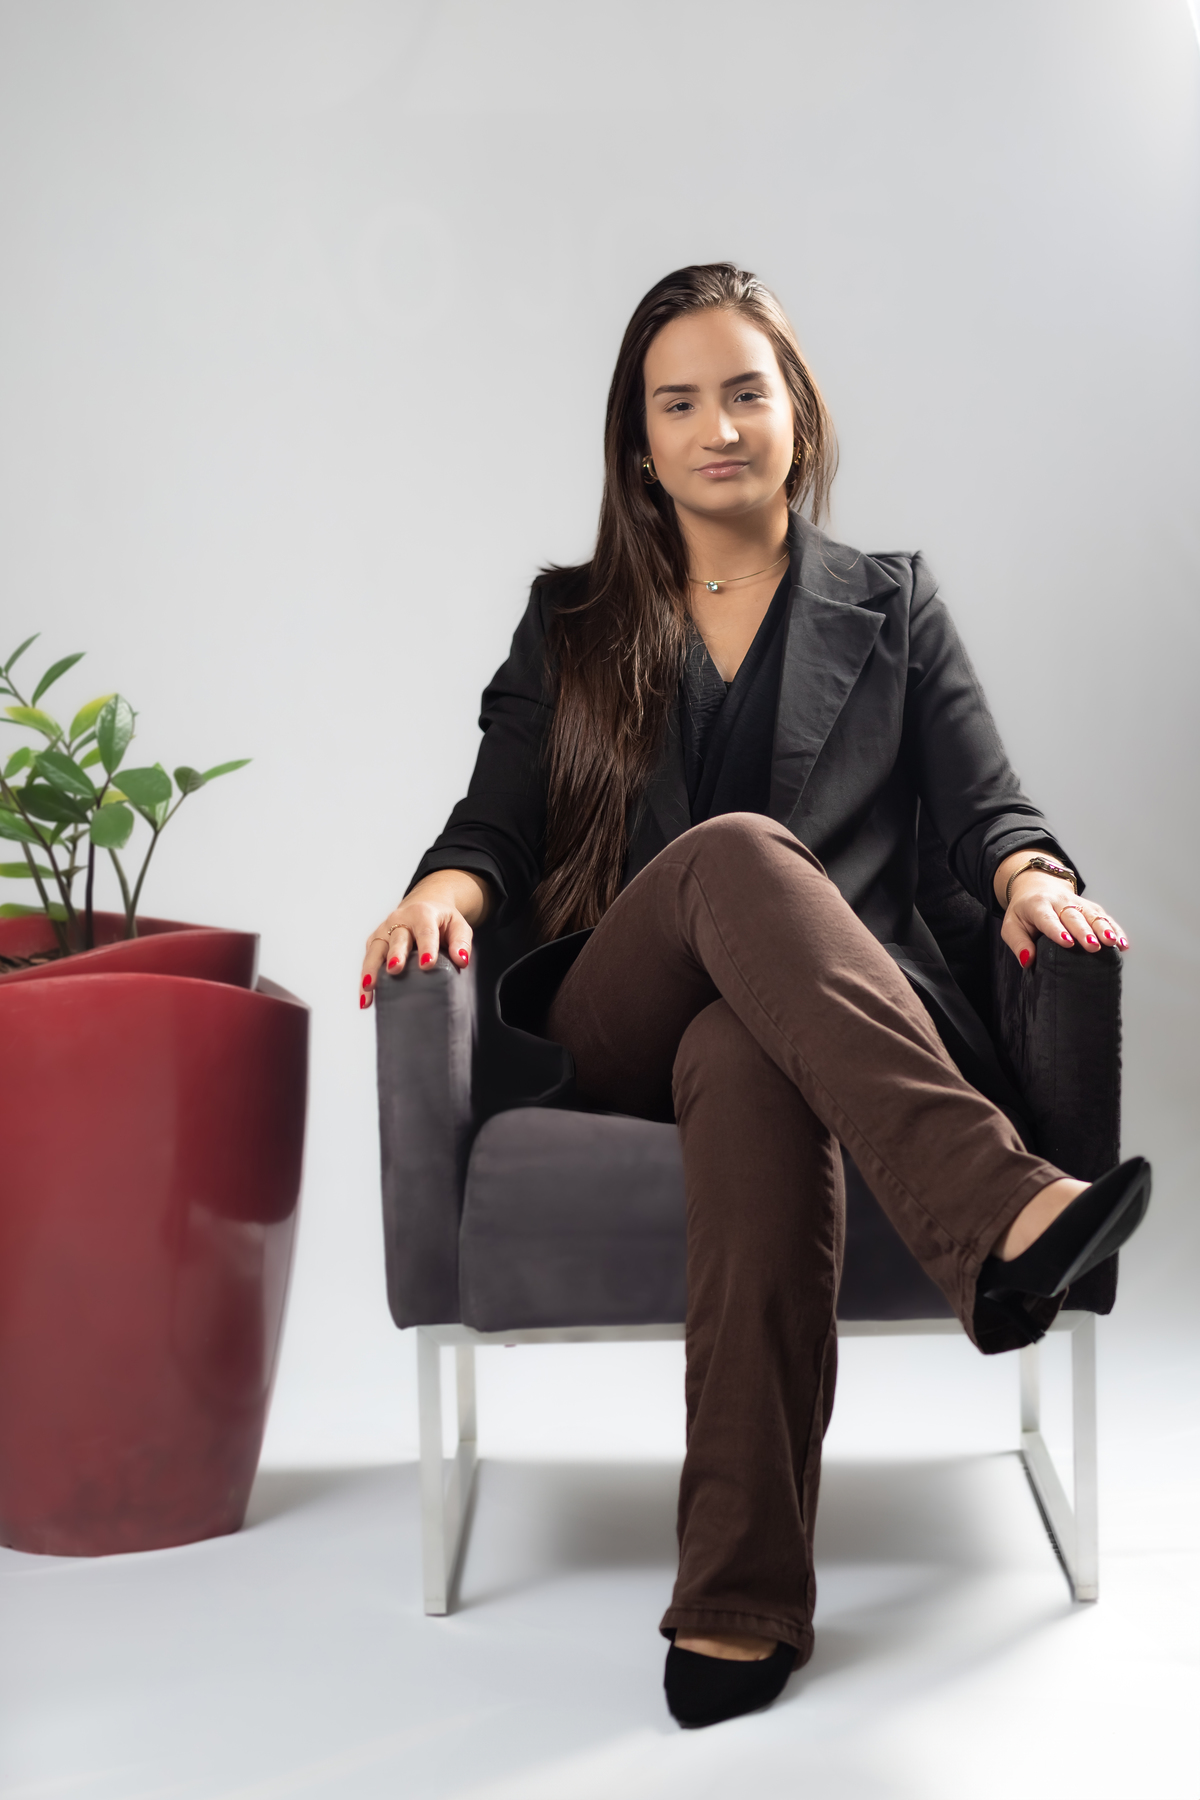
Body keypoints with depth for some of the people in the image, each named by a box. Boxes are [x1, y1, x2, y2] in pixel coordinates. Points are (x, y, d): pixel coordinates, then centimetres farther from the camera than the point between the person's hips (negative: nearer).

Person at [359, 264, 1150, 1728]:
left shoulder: (893, 605, 20)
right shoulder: (572, 622, 22)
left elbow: (985, 803, 9)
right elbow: (497, 818, 11)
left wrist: (1030, 878, -16)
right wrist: (445, 889, -14)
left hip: (857, 1021, 0)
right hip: (618, 1035, 0)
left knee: (749, 1067, -40)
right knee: (736, 849, -36)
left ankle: (741, 1594, -46)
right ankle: (996, 1209, -54)